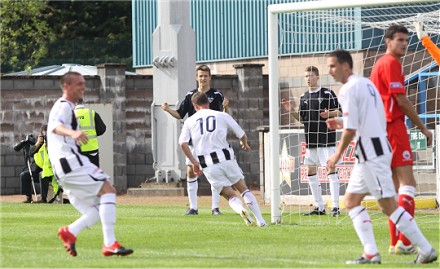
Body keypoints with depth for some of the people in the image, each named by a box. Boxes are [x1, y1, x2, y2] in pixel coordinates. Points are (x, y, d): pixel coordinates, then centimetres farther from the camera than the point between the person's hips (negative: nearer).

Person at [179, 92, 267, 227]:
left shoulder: (189, 121, 10)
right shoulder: (222, 116, 8)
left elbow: (183, 143, -5)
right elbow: (242, 135, 11)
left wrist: (194, 162, -1)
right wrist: (245, 145, 33)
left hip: (207, 165, 0)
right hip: (225, 158, 0)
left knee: (230, 195, 6)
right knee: (244, 189, 14)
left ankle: (241, 210, -26)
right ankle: (260, 220, 3)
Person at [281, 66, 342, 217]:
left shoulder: (327, 93, -3)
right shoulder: (304, 97, 13)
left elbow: (339, 111, -2)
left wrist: (329, 114, -21)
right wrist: (291, 111, 2)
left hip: (326, 139, -7)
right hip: (311, 141, 7)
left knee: (331, 170, -9)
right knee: (311, 172, 7)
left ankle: (335, 207, -8)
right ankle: (320, 207, 15)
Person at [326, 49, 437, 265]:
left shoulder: (349, 89, -12)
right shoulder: (366, 84, 17)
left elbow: (351, 130, -17)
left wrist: (337, 155, -6)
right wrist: (341, 123, 23)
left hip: (371, 152, -10)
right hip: (379, 148, 10)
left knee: (388, 205, -8)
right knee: (351, 199, 12)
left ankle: (425, 250, -8)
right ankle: (370, 253, 5)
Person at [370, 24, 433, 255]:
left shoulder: (380, 63, 20)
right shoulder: (392, 63, -10)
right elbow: (401, 100, -14)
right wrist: (423, 128, -8)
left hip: (381, 129, 10)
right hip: (393, 126, -10)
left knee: (395, 186, 10)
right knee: (407, 183, -12)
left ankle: (395, 243, 9)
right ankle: (404, 242, -19)